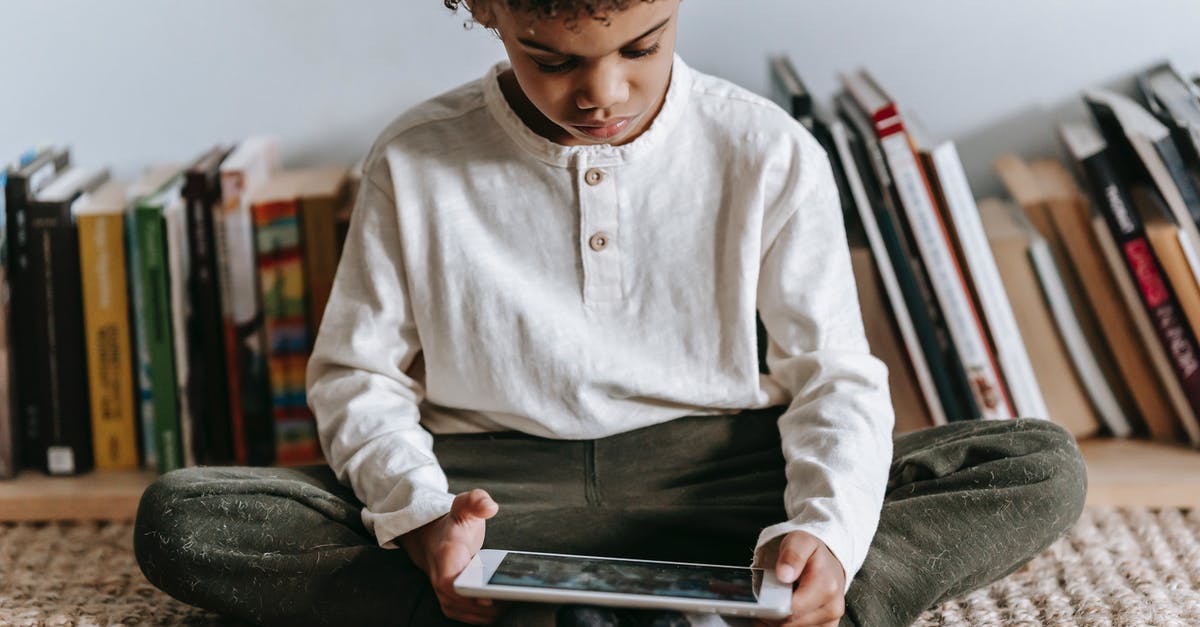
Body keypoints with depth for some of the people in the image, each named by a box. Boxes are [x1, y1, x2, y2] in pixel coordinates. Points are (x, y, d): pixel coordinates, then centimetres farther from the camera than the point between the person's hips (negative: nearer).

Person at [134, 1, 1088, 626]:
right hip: (496, 486, 1)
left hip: (709, 476, 0)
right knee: (178, 516, -23)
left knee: (1044, 468, -17)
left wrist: (826, 527, -25)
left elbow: (835, 374, -4)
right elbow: (357, 374, 1)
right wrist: (422, 513, -20)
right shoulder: (416, 165, -4)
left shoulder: (769, 155, -5)